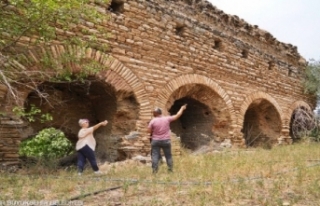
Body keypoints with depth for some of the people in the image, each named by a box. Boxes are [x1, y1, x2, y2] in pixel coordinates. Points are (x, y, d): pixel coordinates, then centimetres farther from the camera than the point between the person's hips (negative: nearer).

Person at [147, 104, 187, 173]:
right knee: (168, 156, 10)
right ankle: (170, 170, 14)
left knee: (155, 156, 2)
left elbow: (149, 131, -4)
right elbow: (177, 116, 3)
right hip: (166, 140, 1)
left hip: (156, 141, -1)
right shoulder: (167, 119, -5)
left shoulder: (153, 121, -7)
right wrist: (182, 108, 16)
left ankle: (154, 170, -1)